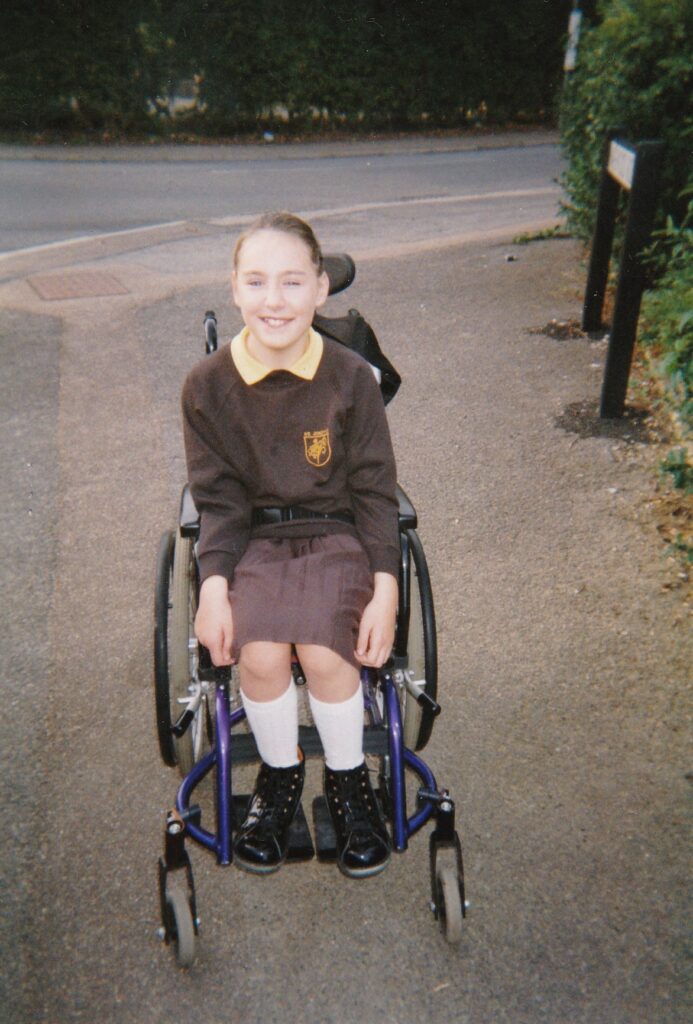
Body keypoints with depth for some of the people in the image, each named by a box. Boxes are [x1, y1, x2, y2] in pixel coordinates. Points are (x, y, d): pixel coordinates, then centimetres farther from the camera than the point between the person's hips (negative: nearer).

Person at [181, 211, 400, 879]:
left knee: (325, 653, -24)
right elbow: (218, 498, -1)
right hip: (253, 539, 1)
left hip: (337, 534, -1)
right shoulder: (208, 385, -6)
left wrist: (385, 591, -11)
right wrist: (214, 586, -14)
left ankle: (347, 778, 8)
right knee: (260, 655, -23)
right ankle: (279, 773, 10)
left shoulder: (350, 377, -9)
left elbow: (374, 492, -4)